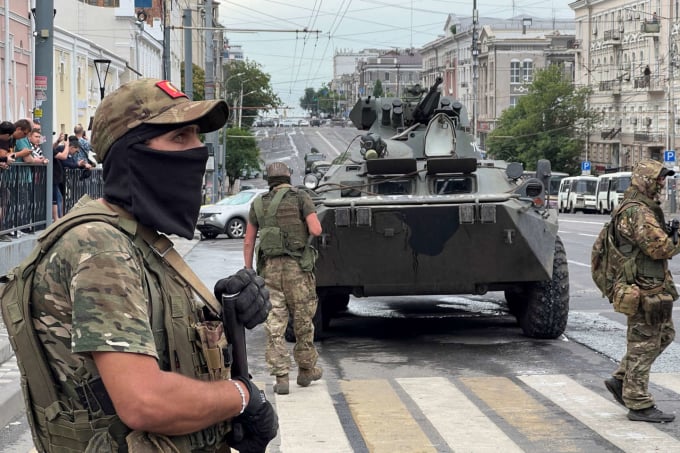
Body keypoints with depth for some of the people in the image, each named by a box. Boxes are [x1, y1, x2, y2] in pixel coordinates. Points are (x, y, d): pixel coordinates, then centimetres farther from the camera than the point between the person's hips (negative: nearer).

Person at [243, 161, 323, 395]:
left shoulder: (259, 203, 12)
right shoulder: (301, 198, 1)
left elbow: (248, 242, 11)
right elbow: (316, 230, -10)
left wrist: (248, 271, 16)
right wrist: (303, 228, 12)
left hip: (269, 269, 2)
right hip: (297, 268, -2)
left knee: (274, 325, 2)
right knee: (303, 321, 11)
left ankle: (281, 377, -3)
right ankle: (306, 370, 23)